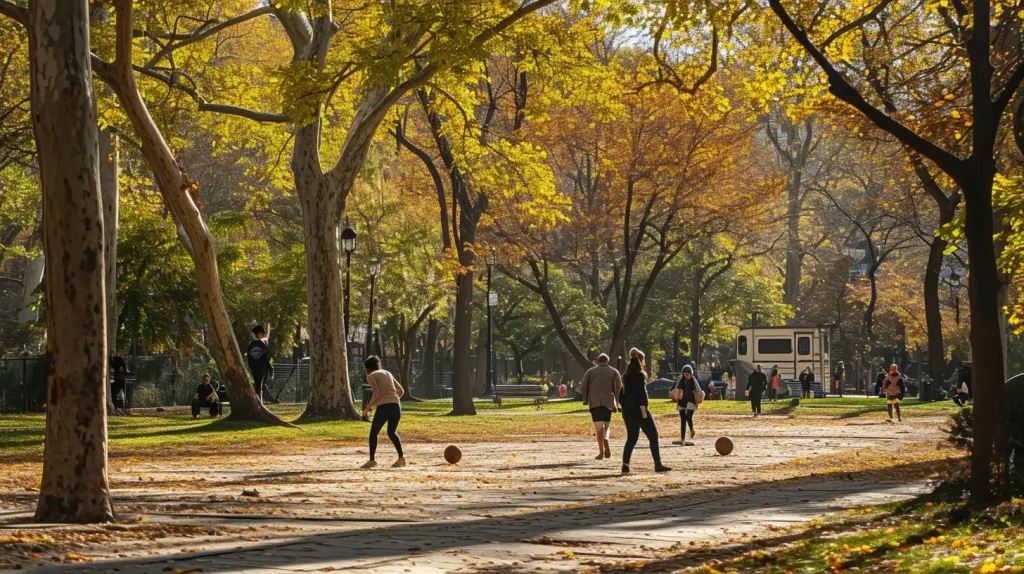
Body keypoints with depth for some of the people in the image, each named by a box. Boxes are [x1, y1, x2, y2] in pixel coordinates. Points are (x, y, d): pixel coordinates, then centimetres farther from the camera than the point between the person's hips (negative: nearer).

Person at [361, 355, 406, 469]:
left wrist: (367, 408, -1)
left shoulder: (371, 376, 6)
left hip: (383, 407, -5)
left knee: (373, 433, 6)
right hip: (396, 405, 6)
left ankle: (372, 459, -4)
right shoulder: (388, 373, 23)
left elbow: (376, 393, -9)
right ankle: (401, 457, 5)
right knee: (392, 432, 19)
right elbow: (401, 391, 22)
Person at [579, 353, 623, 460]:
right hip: (608, 402, 1)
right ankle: (606, 446, -12)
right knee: (606, 425, 14)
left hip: (595, 402, -1)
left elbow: (583, 387, 6)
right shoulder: (614, 372, 9)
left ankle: (601, 451, -14)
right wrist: (616, 403, 3)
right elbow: (619, 389, -1)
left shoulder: (590, 372, 8)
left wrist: (585, 399, 19)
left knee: (599, 427, -5)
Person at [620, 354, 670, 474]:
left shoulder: (626, 377, 13)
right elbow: (641, 394, -17)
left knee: (631, 438, 10)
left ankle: (625, 466, 0)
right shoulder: (639, 375, -10)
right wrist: (644, 412, -18)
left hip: (627, 412, 8)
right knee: (653, 436, 1)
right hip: (638, 410, -8)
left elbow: (622, 395, 15)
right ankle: (658, 465, -1)